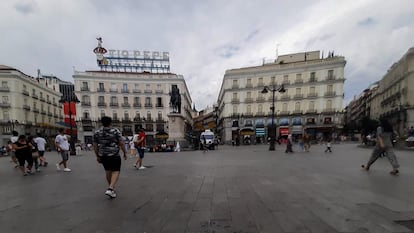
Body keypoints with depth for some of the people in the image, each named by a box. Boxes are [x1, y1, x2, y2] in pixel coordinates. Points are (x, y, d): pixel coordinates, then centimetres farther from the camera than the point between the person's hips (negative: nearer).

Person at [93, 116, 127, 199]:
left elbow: (95, 146, 8)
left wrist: (97, 156, 16)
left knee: (108, 171, 18)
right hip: (114, 155, -5)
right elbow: (121, 143, -8)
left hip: (103, 155, 5)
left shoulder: (97, 132, 5)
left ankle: (111, 188, 31)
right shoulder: (116, 131, -7)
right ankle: (110, 189, -14)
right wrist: (125, 153, 2)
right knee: (116, 171, 2)